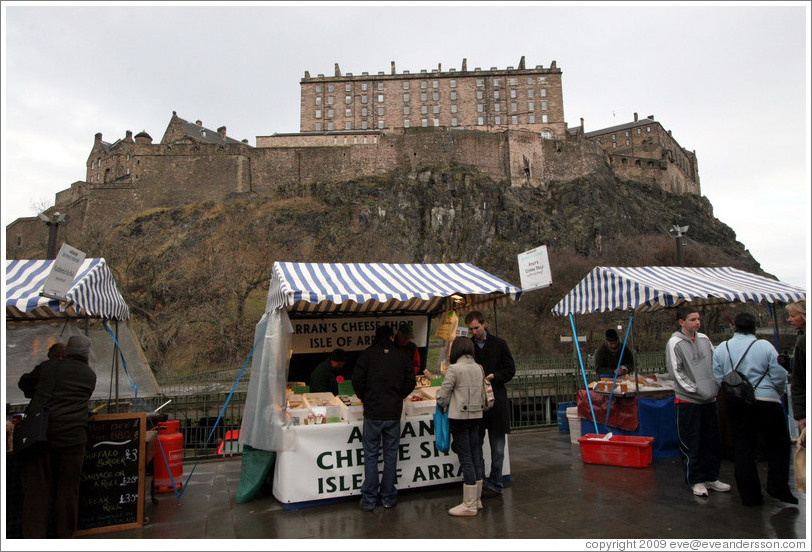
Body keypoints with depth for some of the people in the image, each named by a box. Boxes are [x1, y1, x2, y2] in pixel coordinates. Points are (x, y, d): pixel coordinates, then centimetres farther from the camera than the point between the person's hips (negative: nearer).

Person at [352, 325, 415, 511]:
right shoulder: (401, 357, 5)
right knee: (390, 454, 11)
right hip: (394, 412, 2)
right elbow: (410, 381, 1)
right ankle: (388, 498, 18)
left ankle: (369, 500, 10)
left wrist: (364, 398, 7)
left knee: (370, 455, 6)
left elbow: (357, 379, -8)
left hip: (372, 412, -1)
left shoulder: (367, 354, 0)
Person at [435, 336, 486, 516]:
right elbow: (483, 392, 14)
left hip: (459, 417, -7)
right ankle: (476, 499, 22)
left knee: (465, 459, -2)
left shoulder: (454, 368, -12)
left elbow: (443, 395, -9)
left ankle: (469, 504, 5)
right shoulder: (478, 368, 8)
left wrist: (443, 405, 10)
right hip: (476, 416, 7)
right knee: (476, 456, 12)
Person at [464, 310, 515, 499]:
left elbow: (510, 370, 1)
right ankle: (480, 483, 21)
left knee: (497, 447, 6)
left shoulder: (499, 344, 1)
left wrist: (493, 377, -14)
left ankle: (495, 484, 17)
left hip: (496, 400, -2)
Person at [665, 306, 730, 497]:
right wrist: (695, 390, -15)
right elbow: (676, 372, -12)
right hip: (688, 400, -6)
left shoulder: (704, 339, 8)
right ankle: (696, 481, 12)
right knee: (691, 443, 1)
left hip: (710, 399, 6)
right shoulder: (675, 343, -10)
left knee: (713, 440, 13)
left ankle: (711, 477, 26)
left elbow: (715, 364, 14)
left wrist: (715, 386, 2)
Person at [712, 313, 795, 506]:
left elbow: (718, 378, 3)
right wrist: (777, 395, 14)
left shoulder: (721, 349, 3)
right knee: (778, 445, 15)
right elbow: (780, 376, -4)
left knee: (742, 449, 8)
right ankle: (778, 487, 12)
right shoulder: (765, 346, -5)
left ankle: (749, 495, 13)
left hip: (735, 405, 3)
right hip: (766, 402, -3)